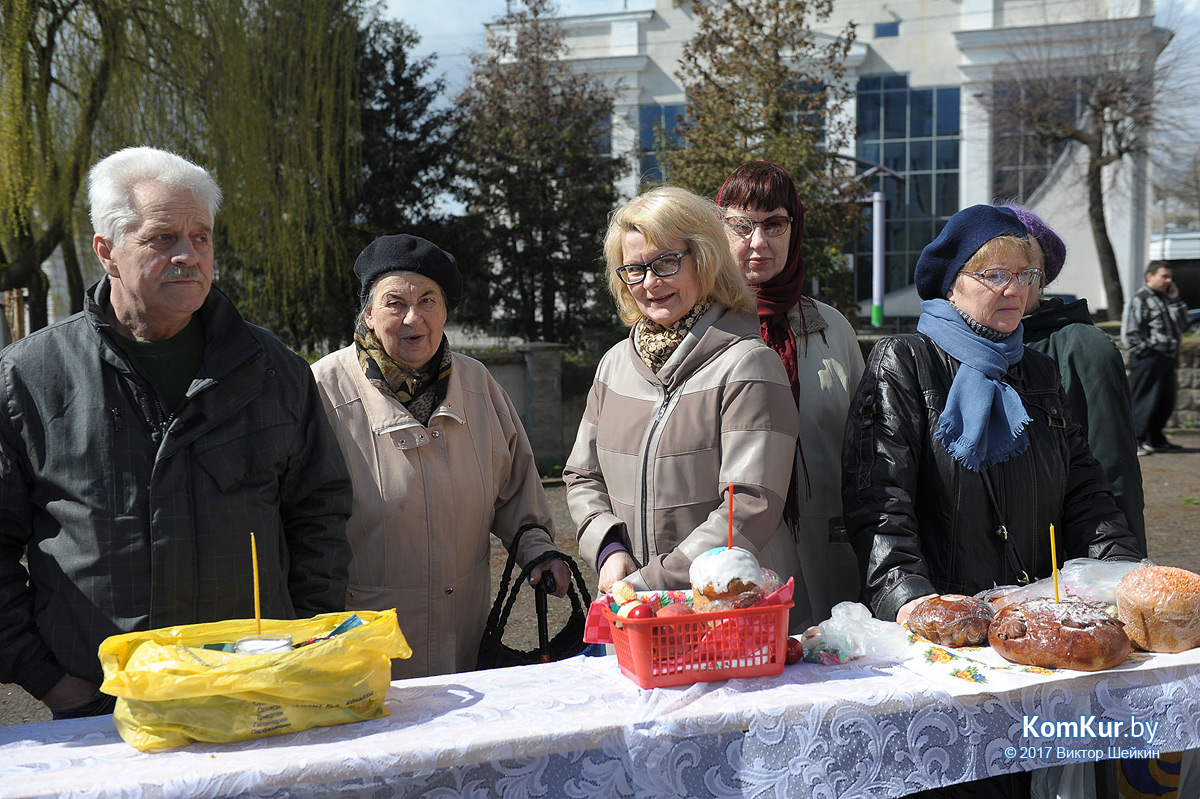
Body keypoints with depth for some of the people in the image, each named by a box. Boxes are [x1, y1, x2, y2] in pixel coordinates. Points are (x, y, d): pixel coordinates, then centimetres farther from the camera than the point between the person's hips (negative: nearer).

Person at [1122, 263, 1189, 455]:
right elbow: (1129, 333, -11)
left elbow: (1182, 324, 14)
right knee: (1144, 400, -8)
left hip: (1167, 358, 9)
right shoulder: (1139, 299, -7)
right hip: (1148, 358, -8)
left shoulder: (1166, 299, 19)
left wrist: (1176, 300, 7)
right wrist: (1146, 350, -14)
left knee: (1166, 401, 12)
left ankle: (1155, 439, 24)